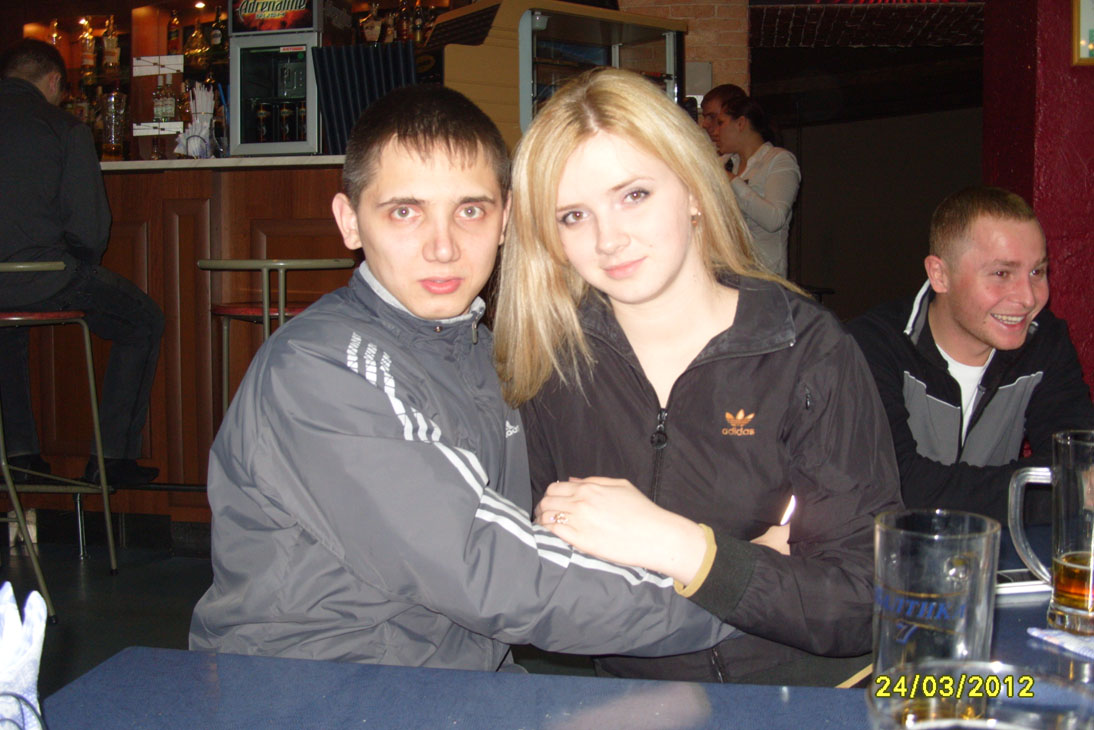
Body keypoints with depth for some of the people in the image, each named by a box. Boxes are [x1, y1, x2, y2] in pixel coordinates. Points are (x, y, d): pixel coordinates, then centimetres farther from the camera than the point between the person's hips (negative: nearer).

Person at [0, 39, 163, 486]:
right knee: (145, 322, 16)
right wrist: (81, 266, 13)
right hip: (42, 278, -5)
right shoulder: (64, 128, -2)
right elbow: (90, 226, -8)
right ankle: (112, 458, 13)